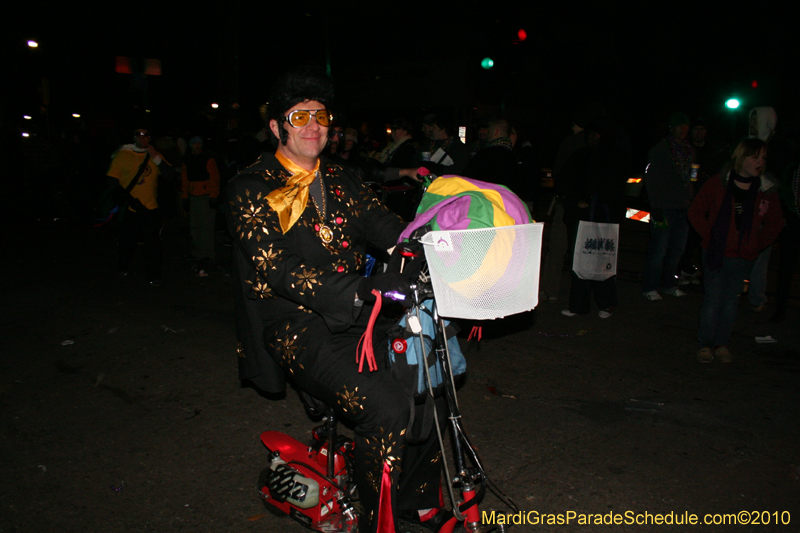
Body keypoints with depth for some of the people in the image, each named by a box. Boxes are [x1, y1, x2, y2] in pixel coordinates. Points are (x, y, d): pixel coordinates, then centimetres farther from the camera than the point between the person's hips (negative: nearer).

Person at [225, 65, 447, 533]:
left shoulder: (341, 181, 16)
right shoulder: (252, 188, -3)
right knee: (388, 408, -26)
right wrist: (358, 291, -31)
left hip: (354, 319, 6)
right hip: (298, 328, -6)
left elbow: (390, 228, 4)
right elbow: (274, 267, -18)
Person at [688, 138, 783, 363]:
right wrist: (710, 236, -6)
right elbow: (696, 212, 0)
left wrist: (757, 244, 2)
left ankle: (722, 343, 21)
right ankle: (705, 344, 12)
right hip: (715, 254, -2)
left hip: (743, 258, 2)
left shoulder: (767, 191, 0)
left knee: (731, 300, 9)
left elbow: (774, 223, 12)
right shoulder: (717, 184, -6)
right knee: (713, 300, -1)